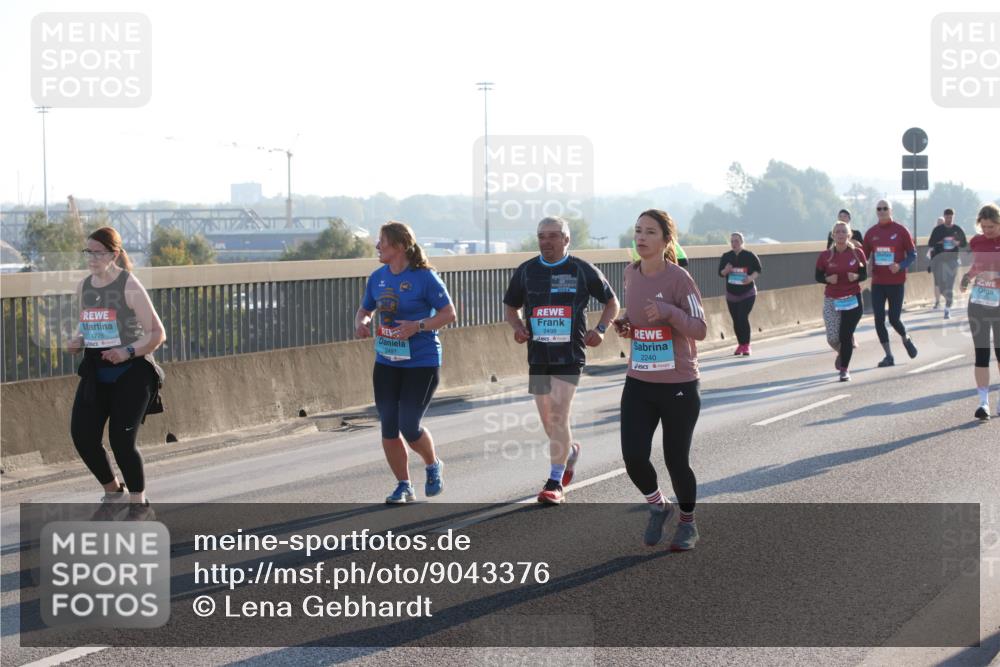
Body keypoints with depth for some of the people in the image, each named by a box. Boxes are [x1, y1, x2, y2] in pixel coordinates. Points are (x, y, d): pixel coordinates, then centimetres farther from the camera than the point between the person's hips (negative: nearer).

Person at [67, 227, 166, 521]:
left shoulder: (129, 287, -11)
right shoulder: (84, 287, 7)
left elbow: (157, 333, -10)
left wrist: (129, 352, -24)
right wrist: (78, 340, 1)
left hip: (131, 372, -6)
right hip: (96, 371, 6)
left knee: (121, 441, -8)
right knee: (82, 435, -5)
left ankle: (139, 505, 13)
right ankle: (113, 492, 21)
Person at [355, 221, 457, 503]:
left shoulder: (425, 277, -11)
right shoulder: (378, 277, 6)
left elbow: (449, 313, -8)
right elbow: (365, 309, 19)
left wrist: (418, 326, -22)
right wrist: (360, 323, -5)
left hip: (422, 363, -6)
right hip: (386, 363, 6)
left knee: (409, 426, -7)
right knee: (388, 428, 2)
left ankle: (433, 466, 24)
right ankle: (403, 487, 16)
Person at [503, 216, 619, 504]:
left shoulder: (582, 270, 0)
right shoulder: (526, 271, 7)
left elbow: (612, 302, 11)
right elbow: (510, 307, 20)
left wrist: (600, 330, -4)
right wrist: (518, 327, 0)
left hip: (570, 354, -4)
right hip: (538, 354, 4)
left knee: (558, 416, -14)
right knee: (548, 420, 11)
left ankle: (555, 482, -8)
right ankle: (570, 451, 42)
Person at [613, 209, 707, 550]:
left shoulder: (679, 279, -14)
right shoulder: (631, 273, 4)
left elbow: (700, 330, -14)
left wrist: (669, 312, -30)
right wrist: (626, 327, 1)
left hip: (678, 386, -4)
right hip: (638, 383, 5)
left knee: (676, 460, 5)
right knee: (633, 456, -8)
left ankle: (687, 523, 30)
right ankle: (658, 507, 22)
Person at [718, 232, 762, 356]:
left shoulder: (749, 256, -5)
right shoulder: (726, 256, 2)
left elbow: (758, 270, 2)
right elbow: (720, 272, 7)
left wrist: (751, 277, -17)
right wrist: (726, 271, -16)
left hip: (747, 293, -3)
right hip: (731, 294, 3)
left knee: (743, 317, -16)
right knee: (736, 320, 5)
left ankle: (746, 345, -8)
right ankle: (740, 344, 20)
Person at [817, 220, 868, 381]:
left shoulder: (857, 253, -3)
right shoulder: (825, 256, -3)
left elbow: (864, 274, 4)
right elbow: (818, 276, 4)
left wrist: (856, 276, -18)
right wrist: (828, 279, -16)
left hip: (852, 299, -1)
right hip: (831, 300, 1)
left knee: (846, 336, -6)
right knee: (832, 338, -2)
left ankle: (844, 369, 10)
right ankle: (842, 352, 34)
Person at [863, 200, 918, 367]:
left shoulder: (901, 231, -4)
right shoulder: (871, 233, 4)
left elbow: (912, 254, -2)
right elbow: (864, 256, 10)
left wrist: (900, 266, -19)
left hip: (896, 282, -3)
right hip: (877, 283, 3)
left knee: (894, 319, -3)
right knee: (879, 320, -3)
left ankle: (906, 340, 30)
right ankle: (889, 356, 8)